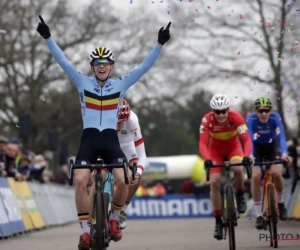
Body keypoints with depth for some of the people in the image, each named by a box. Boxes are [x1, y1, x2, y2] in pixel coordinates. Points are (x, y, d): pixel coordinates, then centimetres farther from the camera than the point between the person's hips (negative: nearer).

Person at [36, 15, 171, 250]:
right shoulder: (83, 82, 4)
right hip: (89, 139, 0)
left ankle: (113, 219, 9)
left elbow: (145, 66, 0)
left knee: (123, 181, -19)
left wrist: (160, 44, -9)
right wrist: (48, 38, -12)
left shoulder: (121, 84, 5)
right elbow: (63, 61, -3)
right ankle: (86, 230, -9)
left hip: (111, 140, 0)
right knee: (81, 181, -20)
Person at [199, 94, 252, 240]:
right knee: (214, 182, -15)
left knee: (238, 168, -33)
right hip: (216, 150, 1)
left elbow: (246, 139, -33)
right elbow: (202, 143, -34)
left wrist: (246, 156, -52)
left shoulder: (236, 117, -29)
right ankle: (218, 221, -3)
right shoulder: (207, 120, -30)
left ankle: (240, 195, -1)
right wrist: (207, 159, -53)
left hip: (233, 147, -1)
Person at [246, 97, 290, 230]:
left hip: (272, 146, 0)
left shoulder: (275, 117, -28)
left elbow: (282, 136, -36)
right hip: (257, 148, 0)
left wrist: (284, 153, -54)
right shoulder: (251, 119, -28)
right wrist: (250, 155, -55)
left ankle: (280, 202, 6)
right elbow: (249, 138, -37)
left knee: (277, 173, -24)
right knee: (255, 176, -20)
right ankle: (259, 215, -9)